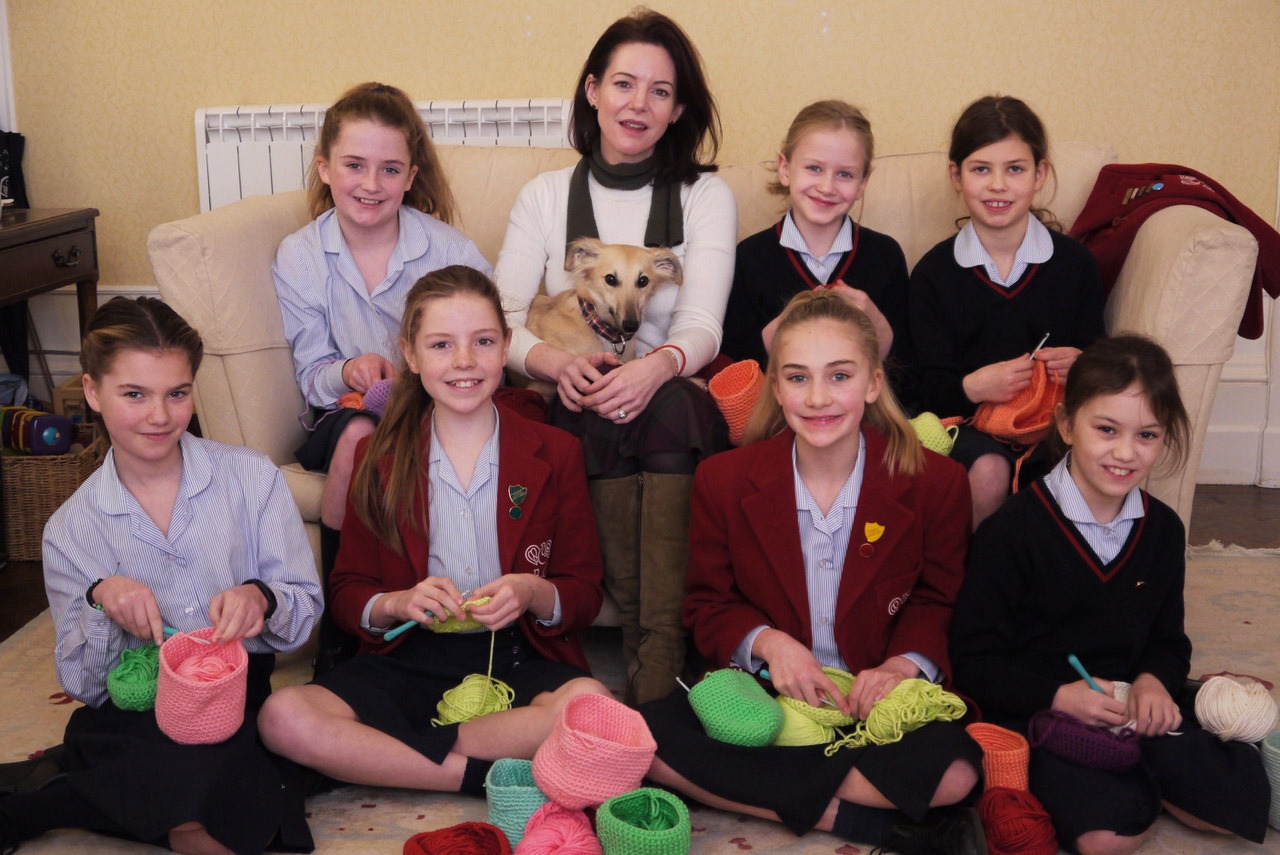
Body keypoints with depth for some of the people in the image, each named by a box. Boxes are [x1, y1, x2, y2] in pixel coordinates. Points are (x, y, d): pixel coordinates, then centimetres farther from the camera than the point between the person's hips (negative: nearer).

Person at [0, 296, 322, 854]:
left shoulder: (252, 478, 1)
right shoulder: (70, 530, 5)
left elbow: (306, 608, 1)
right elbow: (81, 684, 4)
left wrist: (261, 599, -22)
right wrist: (101, 601, -16)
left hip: (246, 690, 1)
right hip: (138, 719, -1)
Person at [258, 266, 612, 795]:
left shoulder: (555, 453, 7)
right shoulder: (378, 459, 9)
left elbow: (585, 593, 6)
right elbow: (347, 595, 9)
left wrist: (535, 594, -17)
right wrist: (396, 604, -15)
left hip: (518, 658, 0)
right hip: (409, 661, 1)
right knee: (283, 717, -28)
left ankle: (370, 756, -20)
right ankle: (491, 776, -21)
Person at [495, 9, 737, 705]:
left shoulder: (706, 196, 9)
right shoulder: (545, 196, 12)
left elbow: (702, 324, -6)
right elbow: (500, 321, 1)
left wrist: (657, 367, -31)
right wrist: (556, 360, -23)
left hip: (679, 405, 0)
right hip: (576, 412, 1)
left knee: (661, 406, -34)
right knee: (608, 413, -33)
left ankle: (653, 682, -39)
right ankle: (661, 660, -33)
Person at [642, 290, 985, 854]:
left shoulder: (935, 483, -5)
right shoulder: (723, 481, -3)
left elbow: (937, 601, 7)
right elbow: (708, 605, 6)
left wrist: (905, 663, -14)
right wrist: (765, 641, -15)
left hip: (878, 701, -2)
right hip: (759, 694, 2)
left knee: (954, 771, -33)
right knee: (650, 737, -28)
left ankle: (751, 791, -18)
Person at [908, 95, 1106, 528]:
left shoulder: (1075, 263, 6)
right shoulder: (934, 272, 2)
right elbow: (932, 389, -1)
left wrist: (1080, 367, -15)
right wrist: (972, 386, -24)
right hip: (968, 423, -1)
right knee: (988, 471, -32)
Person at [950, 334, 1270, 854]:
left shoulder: (1162, 530, 6)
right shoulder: (1012, 532, -13)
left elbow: (1168, 640, 15)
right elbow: (973, 661, -11)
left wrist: (1154, 681, -8)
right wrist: (1058, 695, -24)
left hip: (1131, 705, 6)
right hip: (1037, 710, -6)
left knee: (1242, 802, -13)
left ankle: (1133, 781, 8)